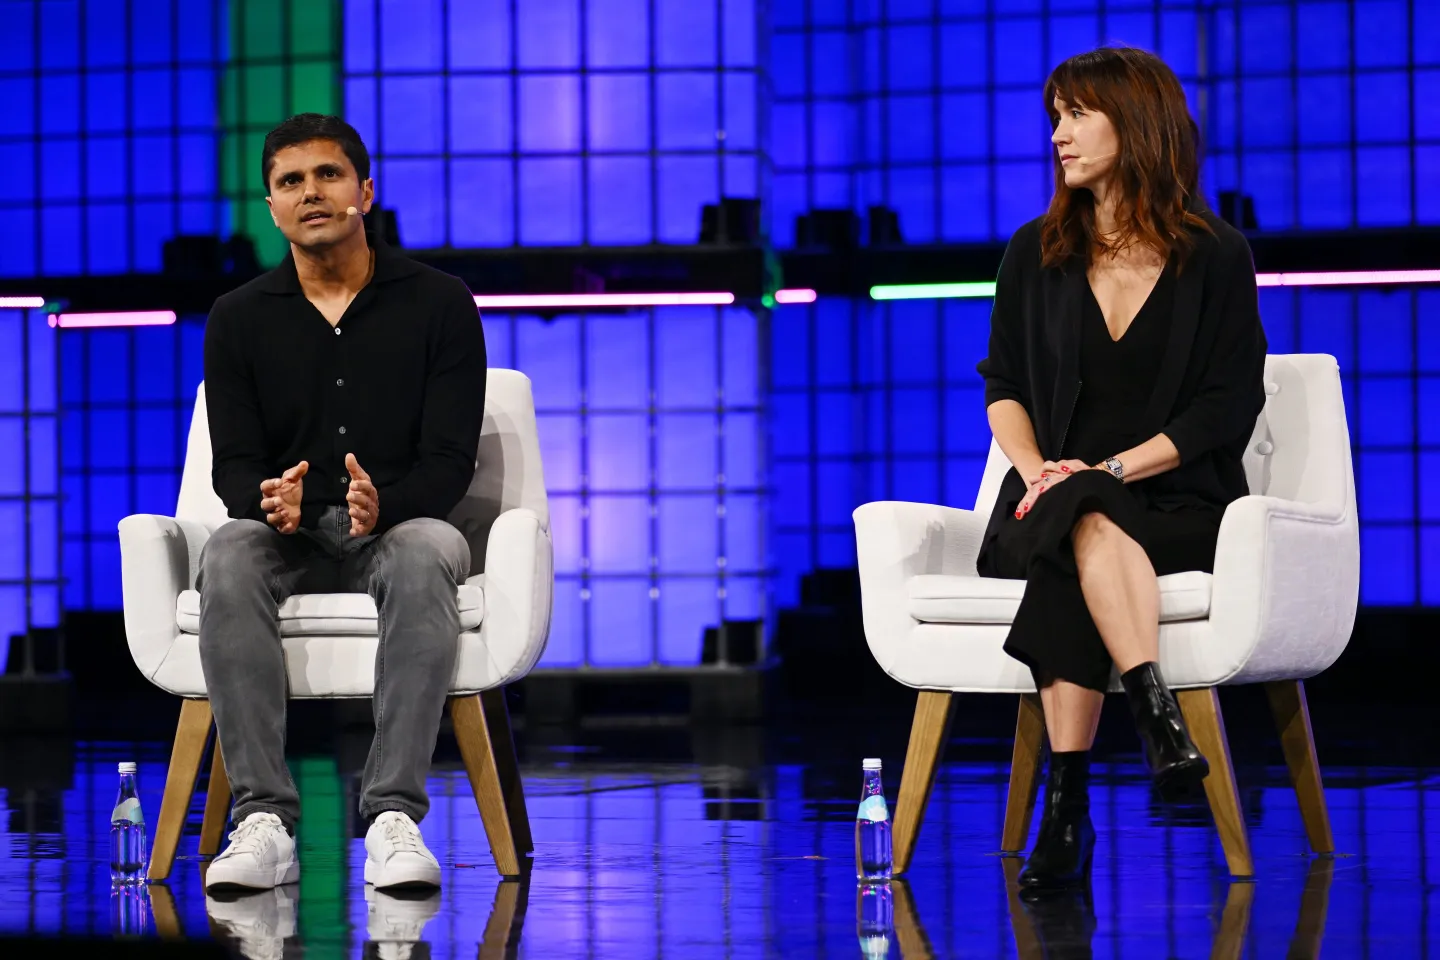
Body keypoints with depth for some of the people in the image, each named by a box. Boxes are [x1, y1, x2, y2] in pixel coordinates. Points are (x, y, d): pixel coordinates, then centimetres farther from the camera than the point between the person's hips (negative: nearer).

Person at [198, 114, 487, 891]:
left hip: (394, 531, -1)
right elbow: (234, 466, 2)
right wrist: (269, 502, -24)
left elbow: (448, 461, -5)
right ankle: (264, 820, -42)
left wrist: (382, 504, -28)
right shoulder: (238, 319, 8)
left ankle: (393, 815, -44)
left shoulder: (439, 305, 2)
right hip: (284, 537, 1)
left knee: (429, 551, -39)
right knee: (227, 557, -35)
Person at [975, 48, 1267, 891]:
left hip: (1177, 501, -2)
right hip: (1052, 507, 2)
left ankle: (1068, 801, -47)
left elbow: (1228, 405, -2)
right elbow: (1004, 386, 15)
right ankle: (1159, 718, -50)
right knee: (1081, 528, -36)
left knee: (1087, 523, -37)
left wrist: (1109, 471, -14)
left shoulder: (1216, 257, 4)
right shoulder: (1036, 255, 14)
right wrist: (1036, 469, -7)